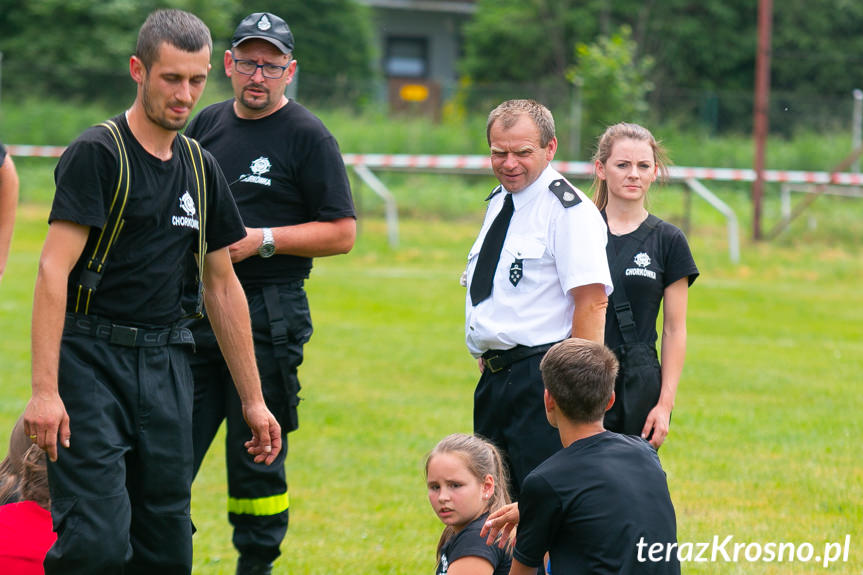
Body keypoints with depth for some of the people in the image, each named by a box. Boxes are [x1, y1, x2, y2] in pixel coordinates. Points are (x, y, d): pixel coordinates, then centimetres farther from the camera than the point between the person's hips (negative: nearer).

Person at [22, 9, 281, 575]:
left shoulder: (202, 169, 13)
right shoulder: (97, 154, -7)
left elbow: (223, 286, 20)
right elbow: (54, 270, -14)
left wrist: (253, 399, 20)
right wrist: (45, 389, -22)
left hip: (166, 363, 6)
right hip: (91, 358, -6)